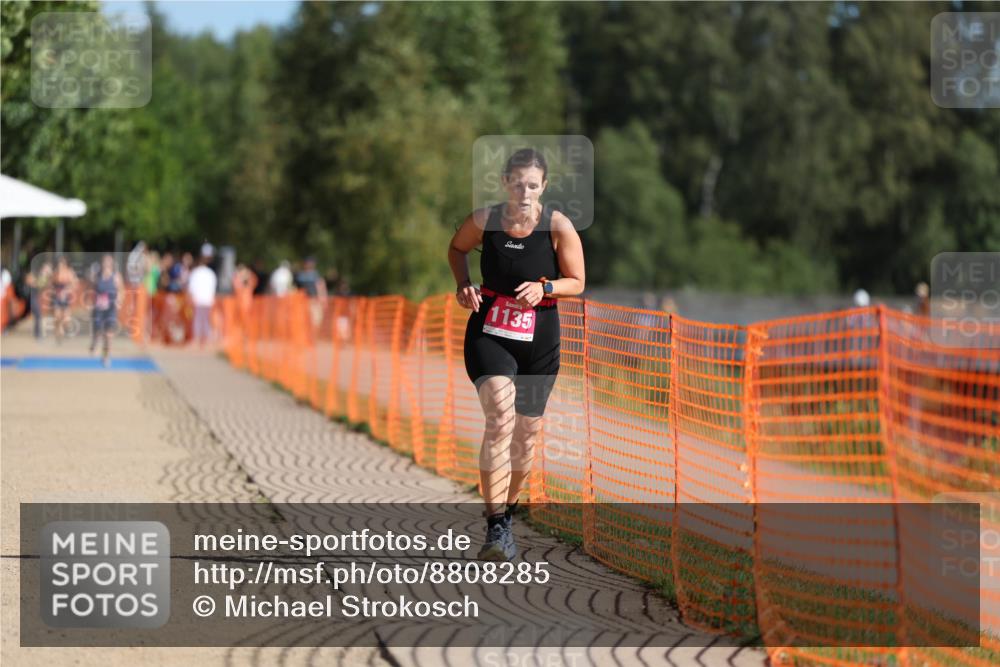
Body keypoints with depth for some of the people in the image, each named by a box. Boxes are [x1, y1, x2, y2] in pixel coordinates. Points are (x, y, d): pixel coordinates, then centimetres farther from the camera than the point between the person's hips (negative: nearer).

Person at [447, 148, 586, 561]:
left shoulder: (558, 227, -8)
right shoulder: (484, 220, -5)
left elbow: (576, 283, 1)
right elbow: (457, 249, 16)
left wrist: (544, 287, -18)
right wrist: (463, 285, -1)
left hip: (539, 340, 2)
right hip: (489, 334, -2)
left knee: (527, 430, 13)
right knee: (500, 418, -23)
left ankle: (508, 510, 38)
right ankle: (495, 527, -27)